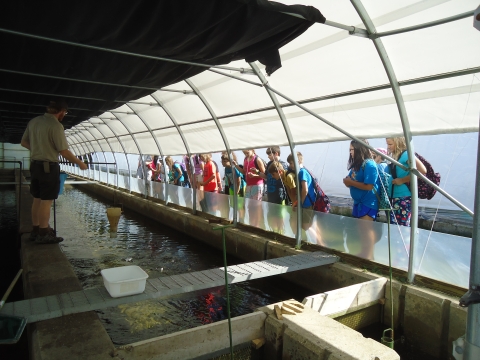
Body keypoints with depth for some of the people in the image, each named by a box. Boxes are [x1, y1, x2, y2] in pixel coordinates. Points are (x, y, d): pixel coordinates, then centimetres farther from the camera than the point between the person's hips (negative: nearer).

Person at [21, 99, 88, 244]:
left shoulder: (33, 121, 8)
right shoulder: (56, 125, -16)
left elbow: (24, 142, 17)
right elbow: (64, 151, -17)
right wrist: (80, 163, -6)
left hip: (35, 165, 8)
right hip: (49, 166, -8)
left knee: (37, 199, 15)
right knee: (46, 201, -2)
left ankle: (36, 230, 24)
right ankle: (43, 234, 4)